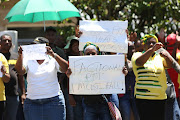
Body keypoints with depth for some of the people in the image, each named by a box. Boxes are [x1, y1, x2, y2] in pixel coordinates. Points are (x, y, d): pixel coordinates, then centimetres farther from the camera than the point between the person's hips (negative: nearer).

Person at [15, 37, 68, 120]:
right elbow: (20, 71, -9)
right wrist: (20, 56, -25)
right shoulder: (29, 61, 8)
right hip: (32, 103, 2)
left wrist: (54, 55, -25)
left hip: (53, 101, -1)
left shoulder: (52, 60, 4)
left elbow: (65, 69, -12)